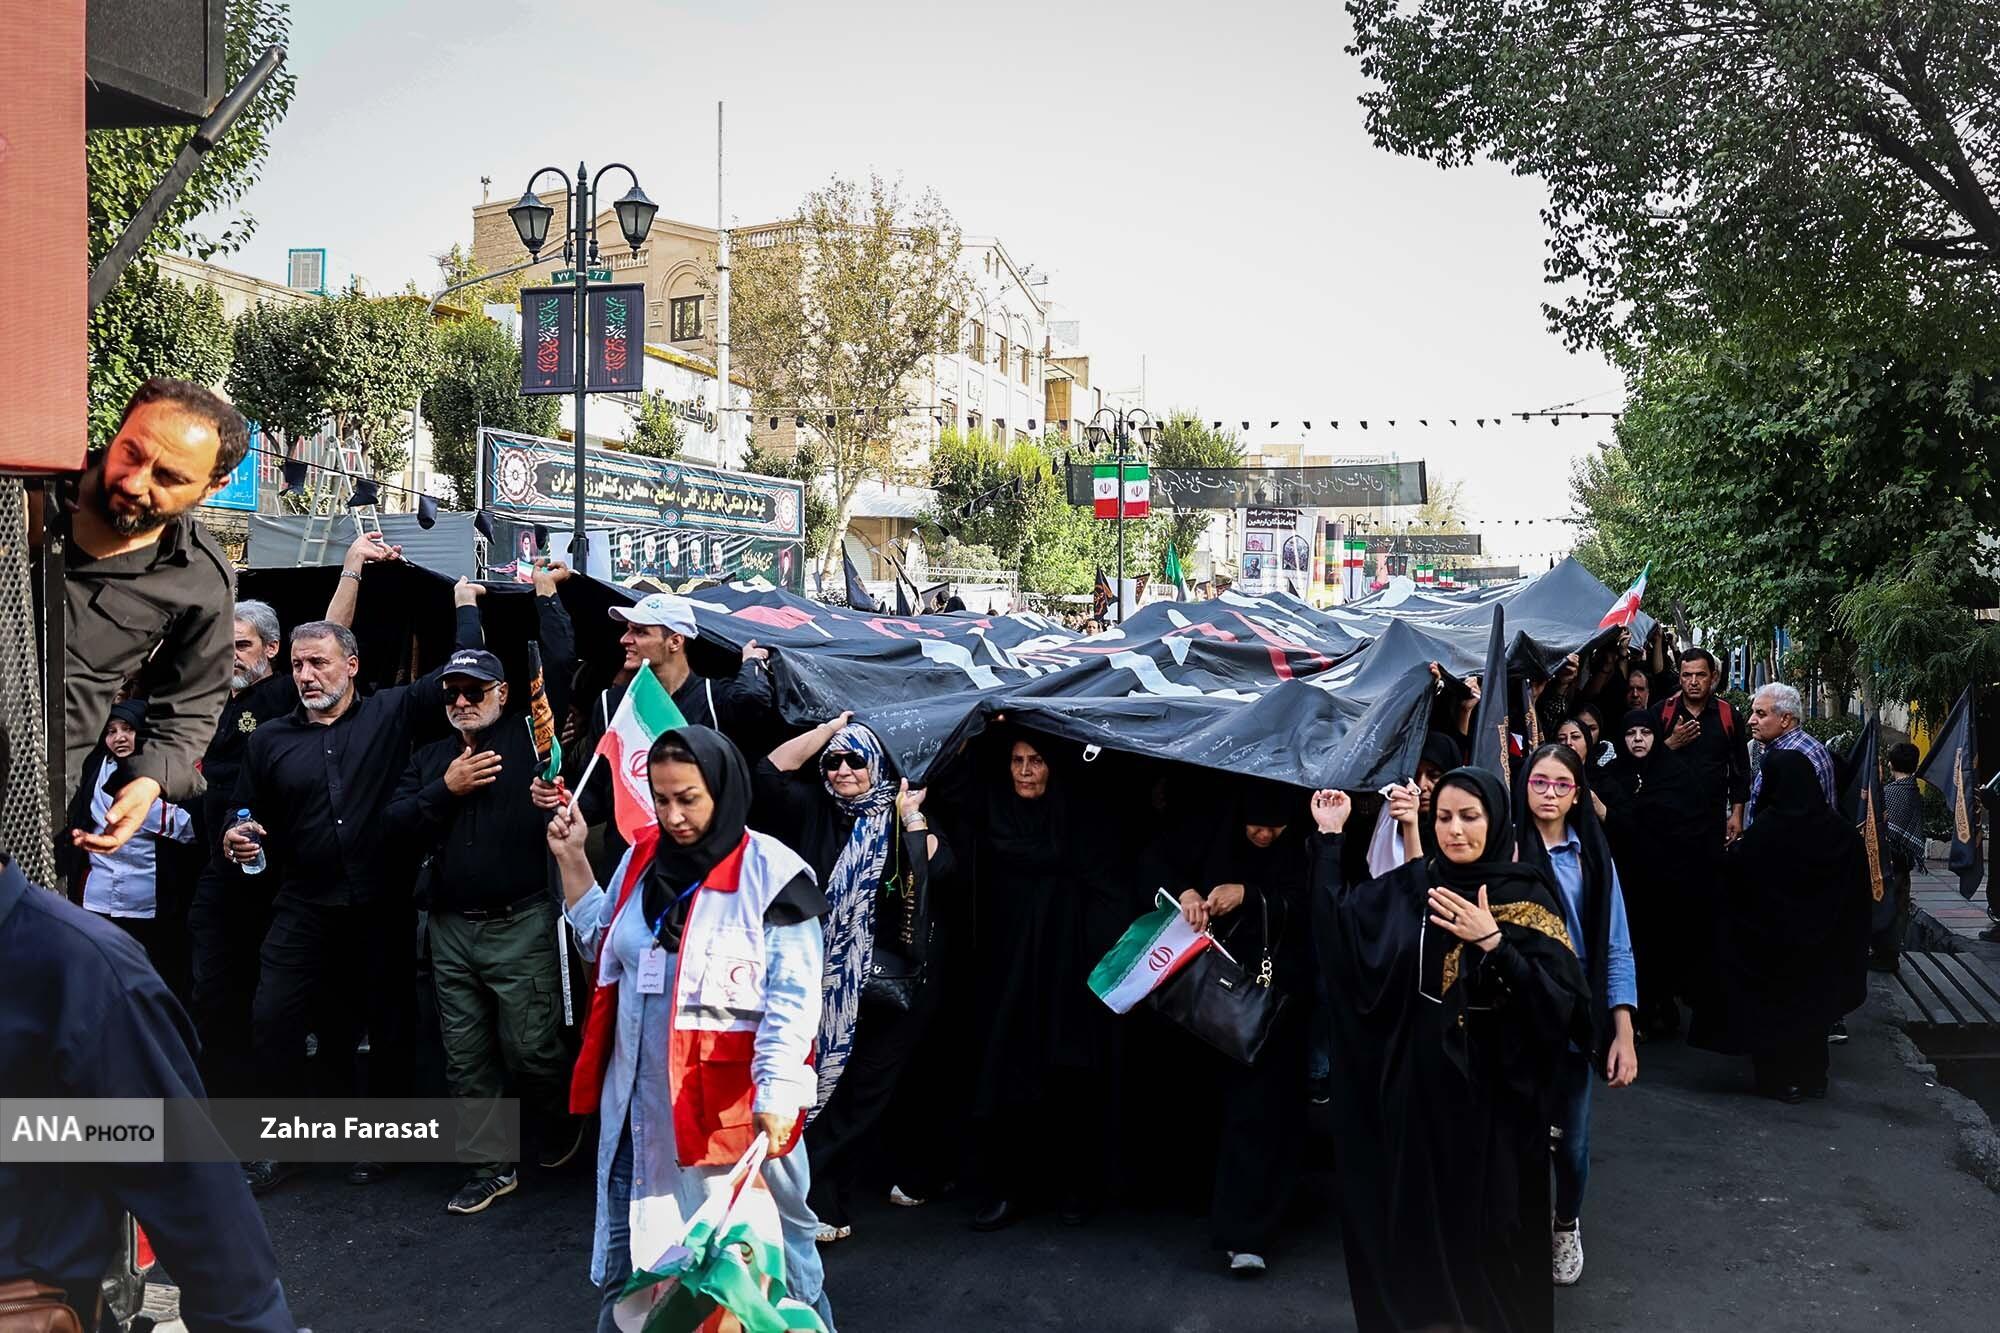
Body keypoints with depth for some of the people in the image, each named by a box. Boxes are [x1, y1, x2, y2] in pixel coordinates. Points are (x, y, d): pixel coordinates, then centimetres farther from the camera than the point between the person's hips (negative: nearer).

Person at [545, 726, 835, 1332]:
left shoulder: (771, 874, -14)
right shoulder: (643, 859, 5)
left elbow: (793, 1000, -16)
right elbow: (604, 943, 20)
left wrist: (776, 1095, -26)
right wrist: (571, 860, 12)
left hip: (733, 1101, -6)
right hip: (641, 1095, 6)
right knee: (628, 1246, 18)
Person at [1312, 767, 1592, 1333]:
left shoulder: (1528, 896, -8)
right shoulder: (1411, 885, 2)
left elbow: (1561, 997, -16)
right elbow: (1335, 920, -1)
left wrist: (1493, 942, -26)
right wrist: (1329, 839, -3)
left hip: (1492, 1086, -3)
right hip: (1417, 1080, 4)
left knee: (1488, 1224, 5)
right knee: (1416, 1215, 13)